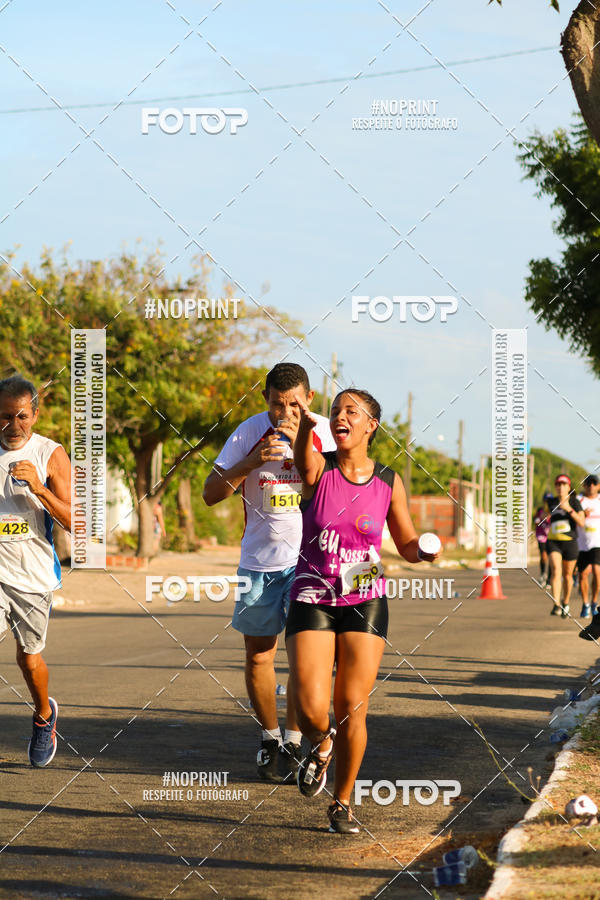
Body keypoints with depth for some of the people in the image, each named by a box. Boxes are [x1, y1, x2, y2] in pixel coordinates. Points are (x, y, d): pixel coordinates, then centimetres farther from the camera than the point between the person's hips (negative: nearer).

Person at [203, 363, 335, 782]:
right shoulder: (250, 432, -2)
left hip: (311, 558, -1)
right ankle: (269, 736, 24)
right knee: (259, 656, 6)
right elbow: (211, 493, -3)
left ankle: (293, 741, 1)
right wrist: (251, 462, -18)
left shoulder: (323, 432, -3)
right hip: (259, 560, 1)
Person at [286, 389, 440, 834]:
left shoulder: (389, 482, 1)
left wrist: (424, 550, -14)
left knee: (351, 709, -3)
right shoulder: (319, 469, -5)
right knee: (311, 709, -13)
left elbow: (407, 544, 11)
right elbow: (303, 456, -31)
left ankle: (343, 802, 17)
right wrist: (307, 423, -54)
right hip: (312, 600, -1)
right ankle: (321, 745, 25)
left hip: (365, 603, 1)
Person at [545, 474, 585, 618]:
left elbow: (582, 522, -15)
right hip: (553, 542, 1)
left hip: (570, 542, -1)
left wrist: (569, 509, -24)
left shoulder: (574, 502, -4)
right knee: (556, 571, -21)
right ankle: (556, 605, -31)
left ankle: (565, 603, 36)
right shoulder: (551, 502, 5)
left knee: (567, 575, 11)